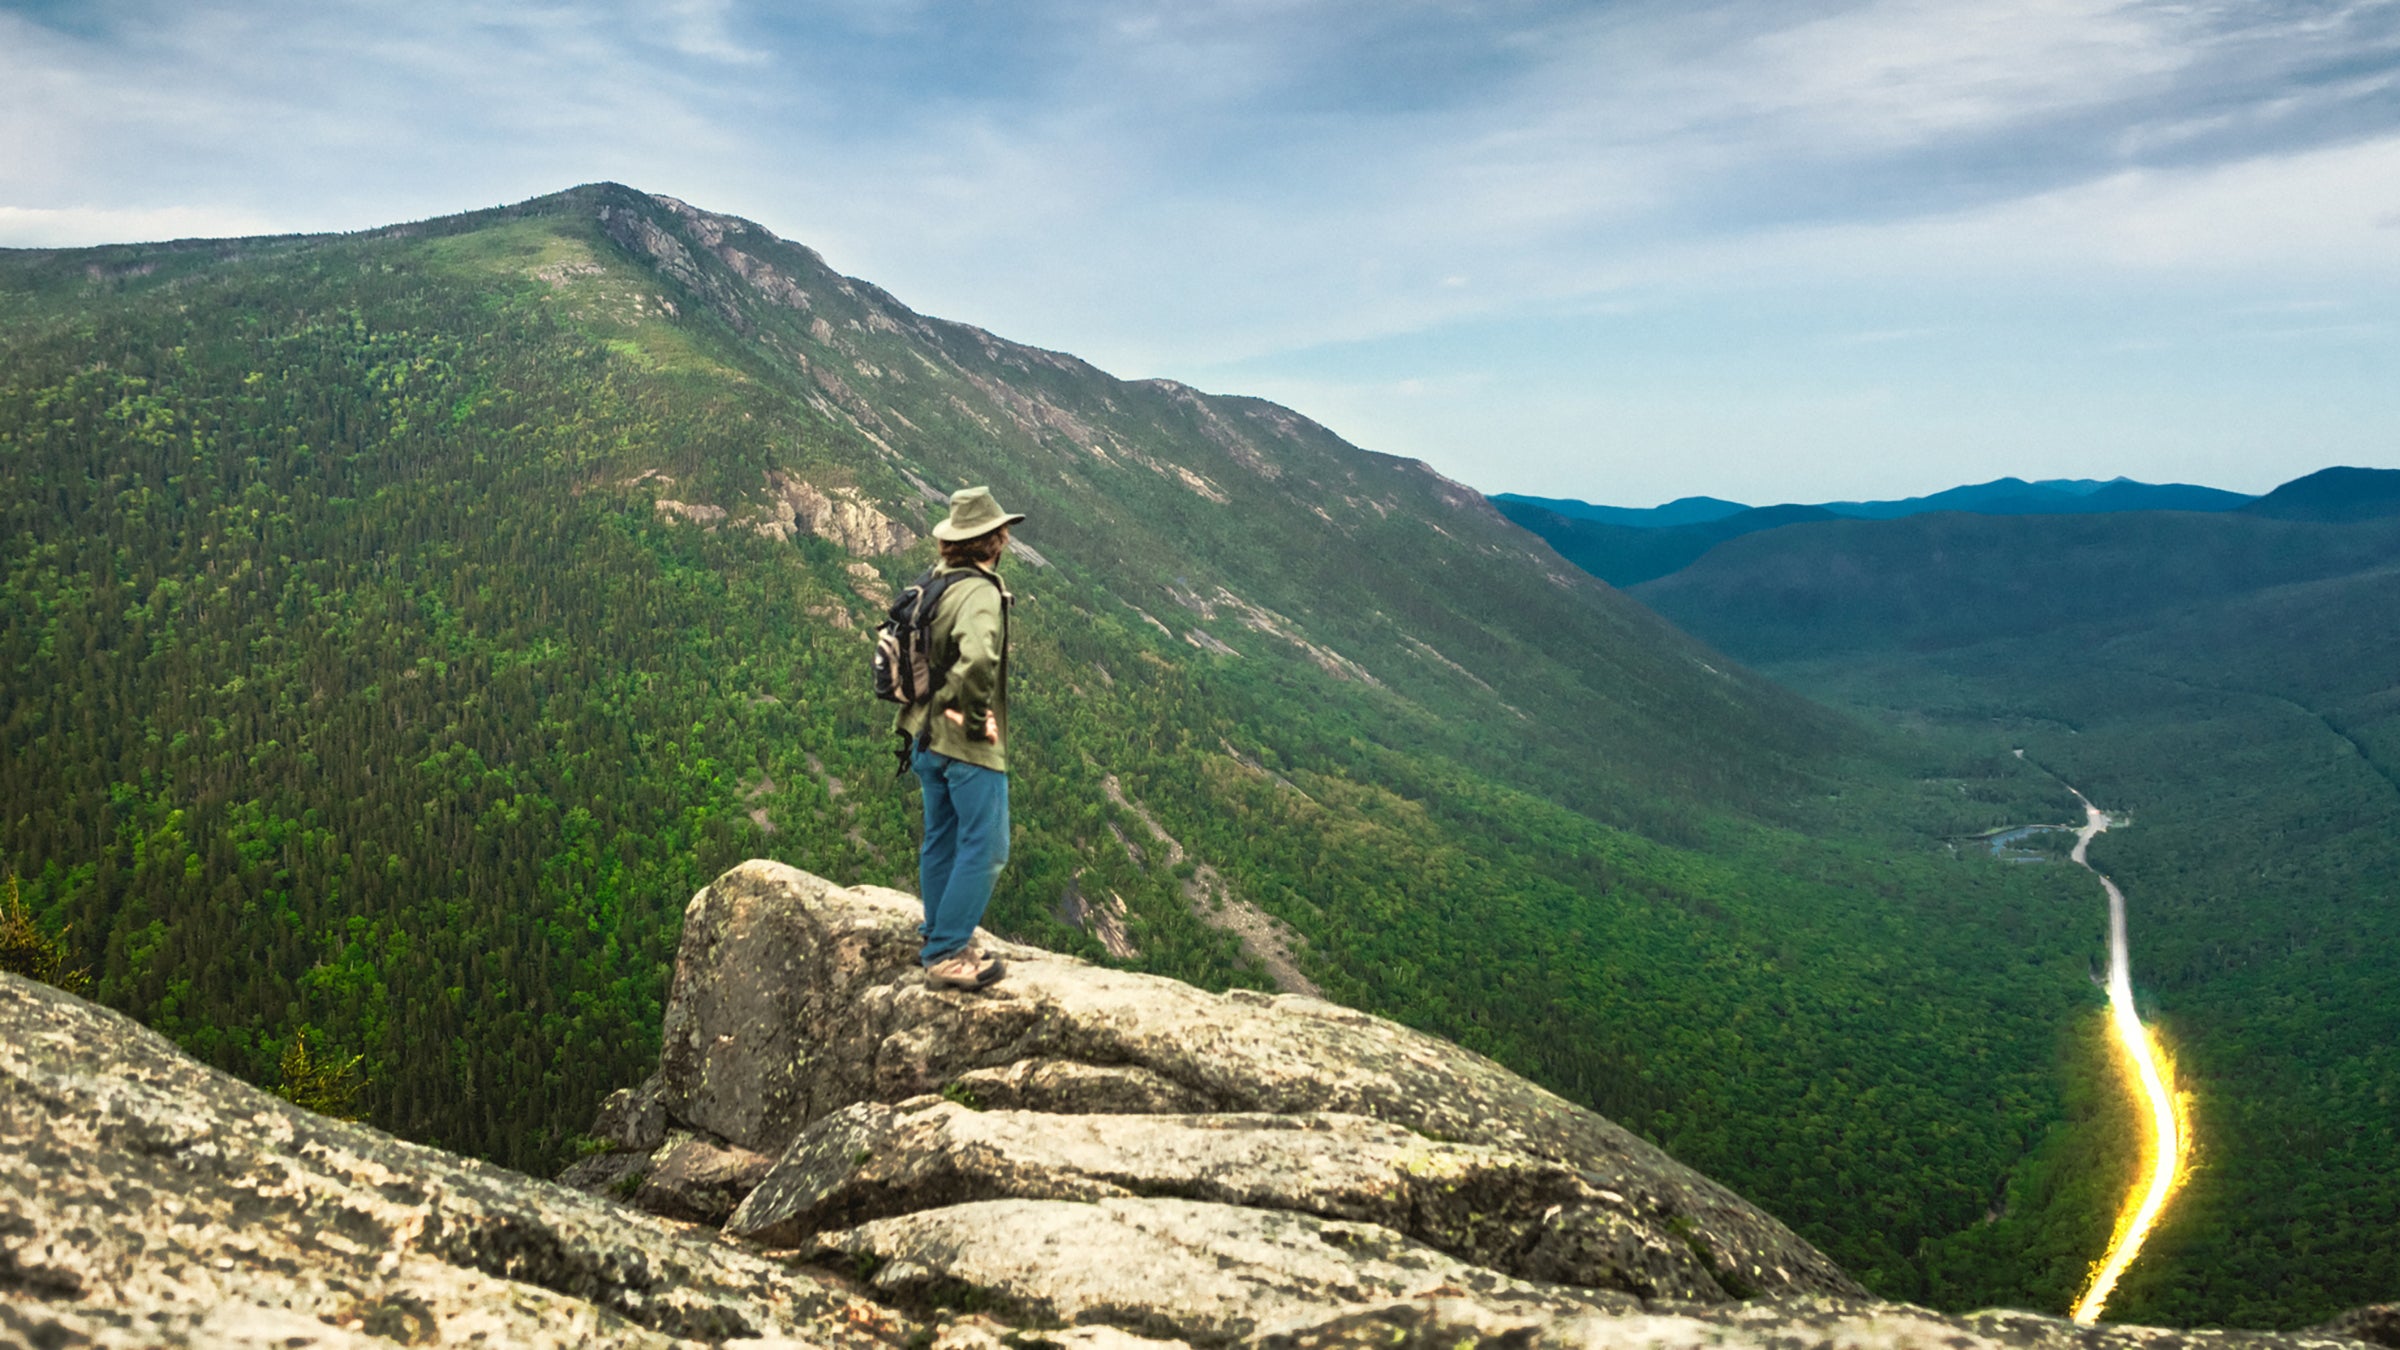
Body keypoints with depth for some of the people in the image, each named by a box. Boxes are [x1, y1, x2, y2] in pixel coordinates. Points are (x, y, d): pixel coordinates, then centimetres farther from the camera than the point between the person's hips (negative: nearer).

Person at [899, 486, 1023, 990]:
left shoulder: (935, 584, 7)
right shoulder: (981, 593, -21)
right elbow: (977, 659, -39)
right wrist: (977, 716, -23)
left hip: (928, 736, 9)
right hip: (970, 746, -9)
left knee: (941, 841, 18)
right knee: (983, 849, -2)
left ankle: (939, 938, 30)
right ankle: (947, 954, 0)